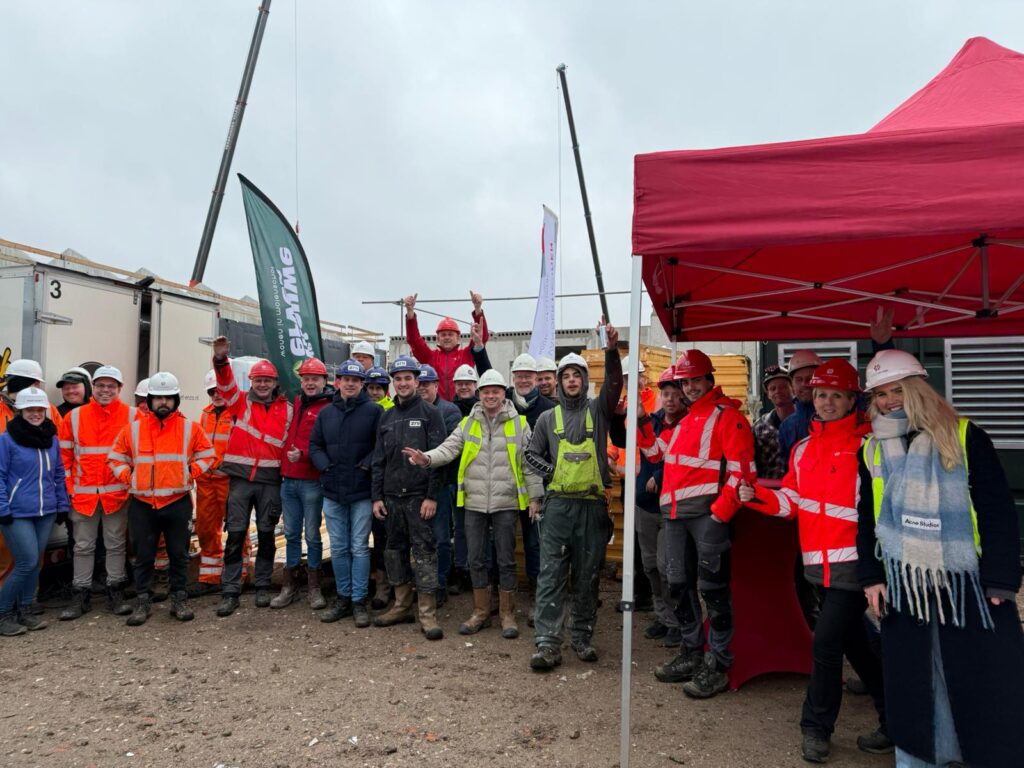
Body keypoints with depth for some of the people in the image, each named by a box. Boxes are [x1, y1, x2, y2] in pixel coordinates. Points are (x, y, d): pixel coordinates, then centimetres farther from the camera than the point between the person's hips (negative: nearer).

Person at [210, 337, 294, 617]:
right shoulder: (241, 401, 4)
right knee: (235, 535, 0)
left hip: (270, 480, 1)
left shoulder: (287, 409, 5)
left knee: (266, 534, 10)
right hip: (240, 477, -1)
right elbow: (225, 383, -13)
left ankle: (263, 586, 23)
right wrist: (221, 359, -32)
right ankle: (230, 592, 7)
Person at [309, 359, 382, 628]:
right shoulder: (326, 413, 10)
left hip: (362, 492, -4)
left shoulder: (374, 411, -4)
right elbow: (314, 445, 13)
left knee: (359, 548, 2)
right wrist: (325, 466, -2)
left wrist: (366, 465, -15)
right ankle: (343, 598, 24)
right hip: (332, 493, 4)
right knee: (338, 549, 12)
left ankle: (359, 601, 12)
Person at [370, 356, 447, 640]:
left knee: (424, 552, -4)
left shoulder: (430, 413, -3)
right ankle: (402, 606, 24)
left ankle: (428, 613, 2)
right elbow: (379, 460, 14)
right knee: (395, 550, 12)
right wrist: (377, 496, 6)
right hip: (391, 497, 6)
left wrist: (432, 496, -15)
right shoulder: (386, 417, 13)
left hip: (419, 496, -6)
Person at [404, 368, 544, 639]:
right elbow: (449, 448, -4)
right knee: (476, 559, 10)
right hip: (474, 503, 3)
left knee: (506, 560, 5)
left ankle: (507, 614, 19)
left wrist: (534, 496, -2)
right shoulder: (467, 423, 7)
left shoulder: (519, 423, 1)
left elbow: (530, 463, 2)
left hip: (506, 503, -2)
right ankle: (481, 612, 25)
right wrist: (427, 458, -24)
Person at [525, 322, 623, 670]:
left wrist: (612, 349, -27)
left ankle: (583, 637, 19)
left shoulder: (598, 409, 7)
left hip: (593, 504, 0)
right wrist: (552, 472, -2)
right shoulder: (548, 418, 11)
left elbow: (614, 383, -11)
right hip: (558, 504, 0)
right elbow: (532, 454, 16)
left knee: (588, 576, 7)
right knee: (551, 574, -4)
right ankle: (547, 642, -3)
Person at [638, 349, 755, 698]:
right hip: (674, 512, 8)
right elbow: (658, 453, 25)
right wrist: (641, 424, 12)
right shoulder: (682, 418, 19)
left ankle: (717, 666, 7)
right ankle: (692, 652, 29)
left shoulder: (727, 415, -6)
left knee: (712, 588, -3)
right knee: (679, 584, 14)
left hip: (707, 512, -8)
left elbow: (742, 468, -13)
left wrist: (721, 511, -19)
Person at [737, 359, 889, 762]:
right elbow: (791, 501, 12)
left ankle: (816, 728, 14)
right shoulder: (803, 448, 11)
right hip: (820, 563, 7)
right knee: (853, 641, 18)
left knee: (826, 641, -5)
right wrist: (757, 496, -5)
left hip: (852, 562, -7)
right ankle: (894, 719, 37)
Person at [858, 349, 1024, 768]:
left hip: (970, 581, -3)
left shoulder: (966, 438, -5)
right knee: (909, 684, 12)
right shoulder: (872, 450, 5)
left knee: (988, 686, 5)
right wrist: (871, 576, 5)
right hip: (902, 584, 3)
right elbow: (866, 519, 11)